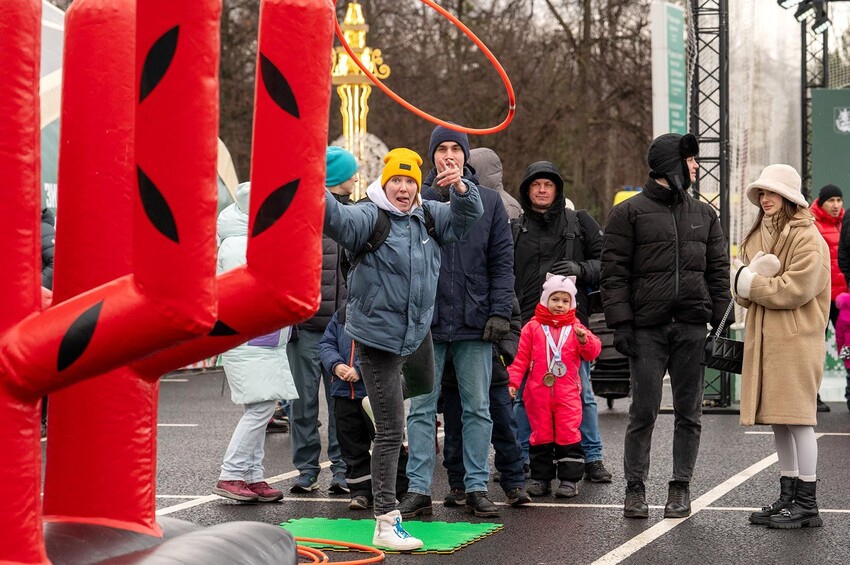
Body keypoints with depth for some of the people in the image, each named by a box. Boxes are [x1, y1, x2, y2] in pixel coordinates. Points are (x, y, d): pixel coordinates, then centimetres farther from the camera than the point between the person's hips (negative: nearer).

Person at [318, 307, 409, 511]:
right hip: (344, 392, 6)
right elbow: (326, 344, 12)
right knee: (352, 445, 11)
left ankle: (399, 491, 10)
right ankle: (361, 490, 20)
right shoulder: (341, 315, 12)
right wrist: (335, 365, -8)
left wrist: (361, 369, -21)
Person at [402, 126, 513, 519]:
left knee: (477, 408, 6)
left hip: (474, 324, 1)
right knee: (422, 408, 2)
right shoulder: (418, 198, 4)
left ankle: (477, 486, 13)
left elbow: (502, 261, 3)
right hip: (427, 322, -1)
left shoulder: (488, 201, 7)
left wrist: (500, 311, -4)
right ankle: (418, 488, 6)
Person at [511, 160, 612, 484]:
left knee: (582, 393, 1)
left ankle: (592, 458, 9)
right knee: (524, 395, 3)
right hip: (527, 323, 1)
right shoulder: (514, 230, 13)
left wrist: (580, 269, -10)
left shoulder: (580, 223, 11)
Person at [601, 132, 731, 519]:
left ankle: (681, 487, 13)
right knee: (644, 411, -4)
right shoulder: (629, 213, 2)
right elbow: (614, 273, -2)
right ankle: (635, 488, 6)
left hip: (692, 327, 4)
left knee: (689, 411, 5)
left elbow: (718, 270, 15)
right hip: (647, 327, -4)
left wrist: (721, 323, 5)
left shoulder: (703, 213, 15)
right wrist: (621, 323, -11)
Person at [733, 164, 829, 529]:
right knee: (778, 421, 11)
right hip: (764, 337, 8)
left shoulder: (807, 238, -8)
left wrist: (752, 284, -9)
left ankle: (807, 505, -2)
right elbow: (742, 290, 14)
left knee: (797, 418, -7)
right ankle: (788, 498, 19)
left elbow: (796, 289, -18)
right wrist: (748, 277, -9)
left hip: (796, 338, -8)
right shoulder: (756, 236, 18)